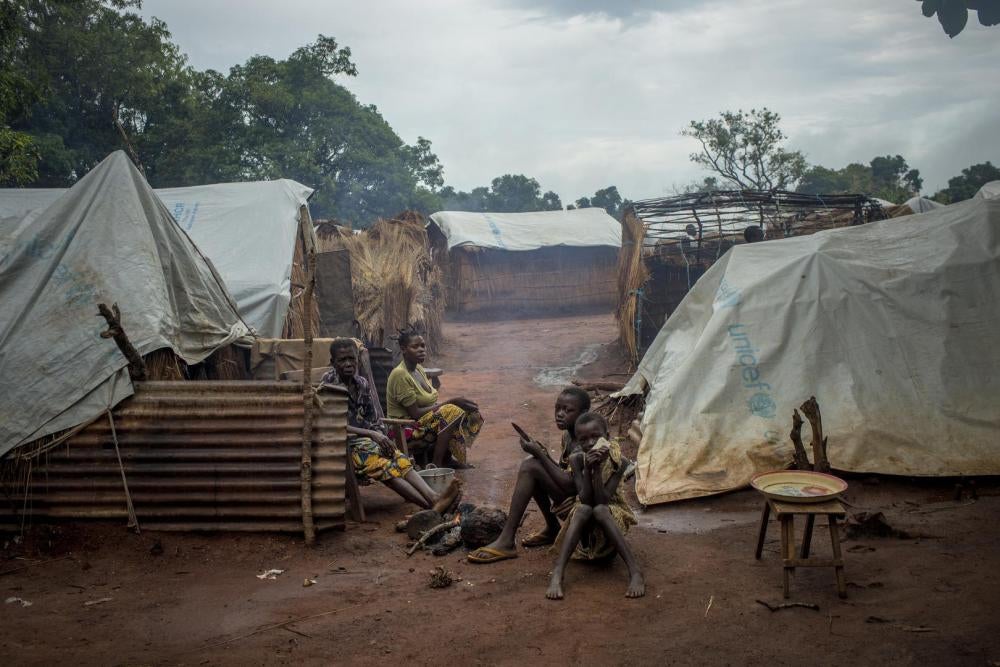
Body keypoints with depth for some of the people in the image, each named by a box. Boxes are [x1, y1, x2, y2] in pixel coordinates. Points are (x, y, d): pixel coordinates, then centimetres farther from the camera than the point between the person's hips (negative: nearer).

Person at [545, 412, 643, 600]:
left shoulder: (617, 461, -13)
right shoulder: (577, 459, -9)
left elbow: (602, 501, -23)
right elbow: (585, 500, -19)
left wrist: (598, 469, -31)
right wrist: (587, 469, -30)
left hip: (611, 517, -1)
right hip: (584, 522, 1)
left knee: (599, 510, -35)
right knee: (583, 509, -34)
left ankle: (635, 572, -42)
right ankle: (557, 574, -44)